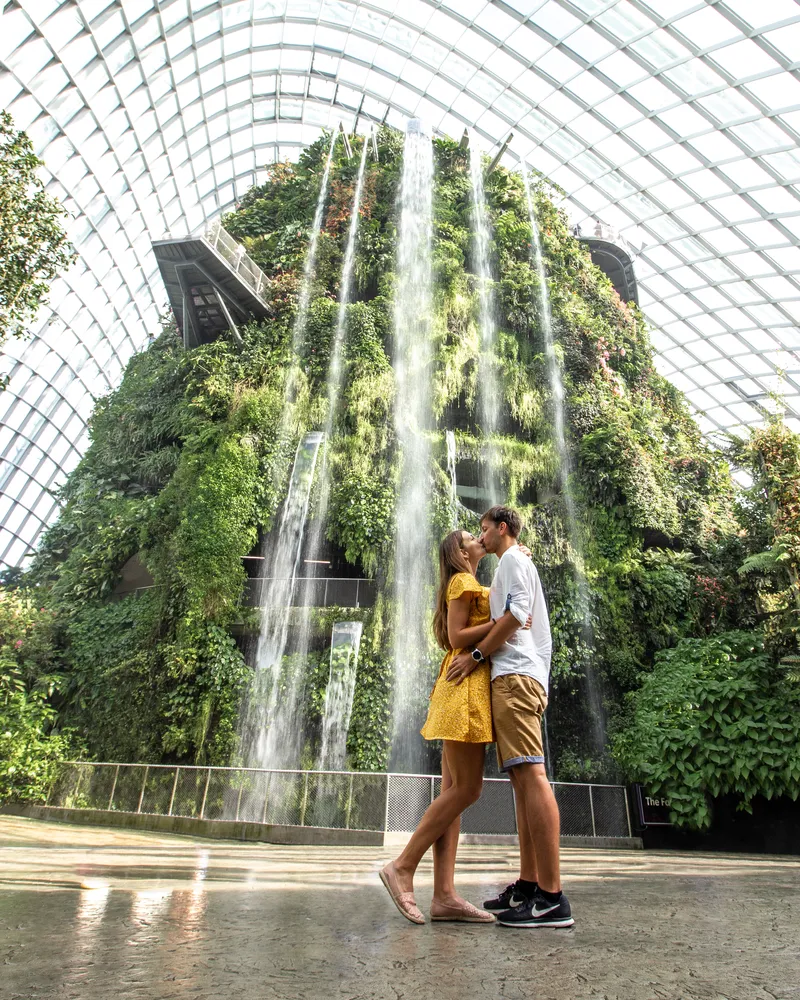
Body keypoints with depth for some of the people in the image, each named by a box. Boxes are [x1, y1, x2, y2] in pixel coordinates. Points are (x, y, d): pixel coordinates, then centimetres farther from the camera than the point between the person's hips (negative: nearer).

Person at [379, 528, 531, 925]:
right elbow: (457, 638, -9)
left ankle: (444, 895, -1)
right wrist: (500, 623, -20)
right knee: (466, 788, -11)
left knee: (454, 789, 1)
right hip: (465, 687, -9)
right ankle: (403, 866, -5)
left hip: (469, 689, 9)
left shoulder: (475, 587, 27)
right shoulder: (462, 582, -2)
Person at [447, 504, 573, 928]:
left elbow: (517, 613, -14)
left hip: (515, 675, -11)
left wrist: (476, 655, -13)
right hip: (514, 677, 11)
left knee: (530, 773, -15)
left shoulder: (514, 560, 1)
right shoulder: (513, 568, 30)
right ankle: (528, 885, 10)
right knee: (522, 778, 7)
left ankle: (552, 897, -16)